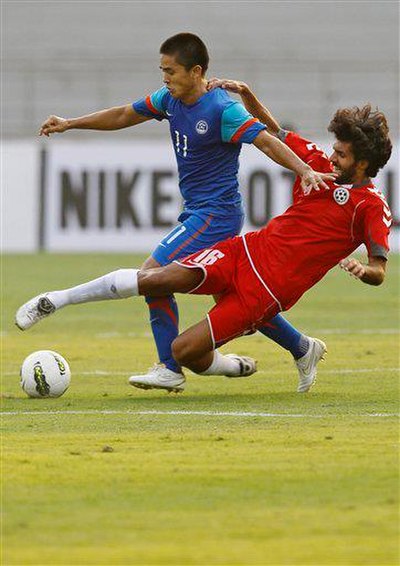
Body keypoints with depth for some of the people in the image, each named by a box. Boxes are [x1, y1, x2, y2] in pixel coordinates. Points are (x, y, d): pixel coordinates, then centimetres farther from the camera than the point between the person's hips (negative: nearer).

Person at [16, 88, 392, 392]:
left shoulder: (372, 207, -7)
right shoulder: (320, 165, 9)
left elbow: (379, 273, -11)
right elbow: (272, 133, 21)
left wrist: (361, 270, -34)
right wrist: (246, 94, 6)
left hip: (269, 292, -5)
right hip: (249, 252, 5)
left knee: (184, 352, -15)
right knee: (158, 278, -18)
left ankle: (230, 365, 19)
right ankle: (55, 300, -8)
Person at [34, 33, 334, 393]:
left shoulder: (223, 110, -19)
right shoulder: (170, 100, 5)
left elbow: (267, 143, -23)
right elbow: (126, 115, 18)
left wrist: (306, 171, -37)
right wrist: (70, 124, 18)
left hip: (216, 214, -9)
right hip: (199, 213, 9)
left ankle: (170, 369, -7)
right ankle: (303, 348, 24)